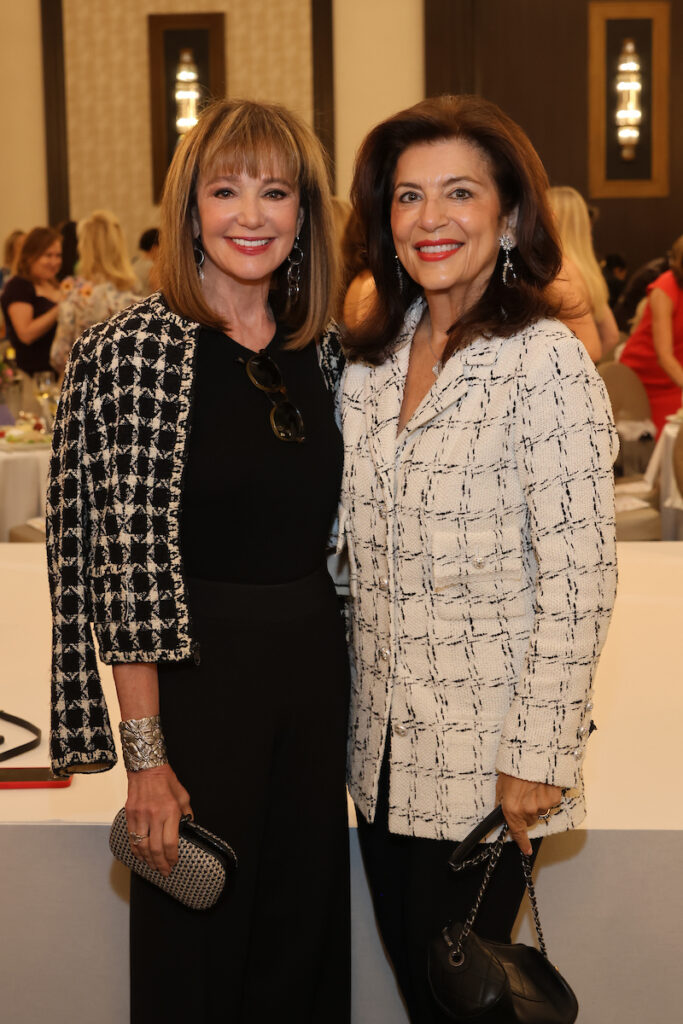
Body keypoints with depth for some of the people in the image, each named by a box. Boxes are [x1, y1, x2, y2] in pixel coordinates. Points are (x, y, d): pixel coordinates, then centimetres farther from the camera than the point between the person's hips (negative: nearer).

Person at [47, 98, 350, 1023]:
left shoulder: (323, 346, 5)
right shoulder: (140, 348, -13)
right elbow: (129, 561, -15)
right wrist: (147, 757, -16)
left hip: (315, 669, 6)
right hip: (196, 672, -5)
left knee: (304, 933, 18)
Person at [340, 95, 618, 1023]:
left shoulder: (545, 361, -14)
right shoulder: (373, 359, 6)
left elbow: (576, 580, -16)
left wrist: (536, 758, -17)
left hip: (483, 762, -6)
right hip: (383, 748, 6)